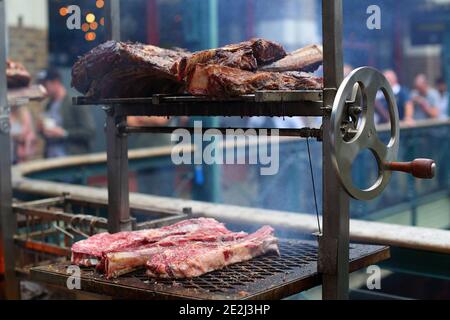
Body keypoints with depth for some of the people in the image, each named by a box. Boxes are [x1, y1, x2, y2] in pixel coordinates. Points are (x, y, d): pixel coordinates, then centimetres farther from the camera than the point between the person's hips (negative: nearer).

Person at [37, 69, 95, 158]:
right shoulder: (49, 106, 15)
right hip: (51, 160, 6)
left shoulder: (77, 103, -6)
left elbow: (90, 132, -11)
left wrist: (64, 133, -16)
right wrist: (42, 129, 2)